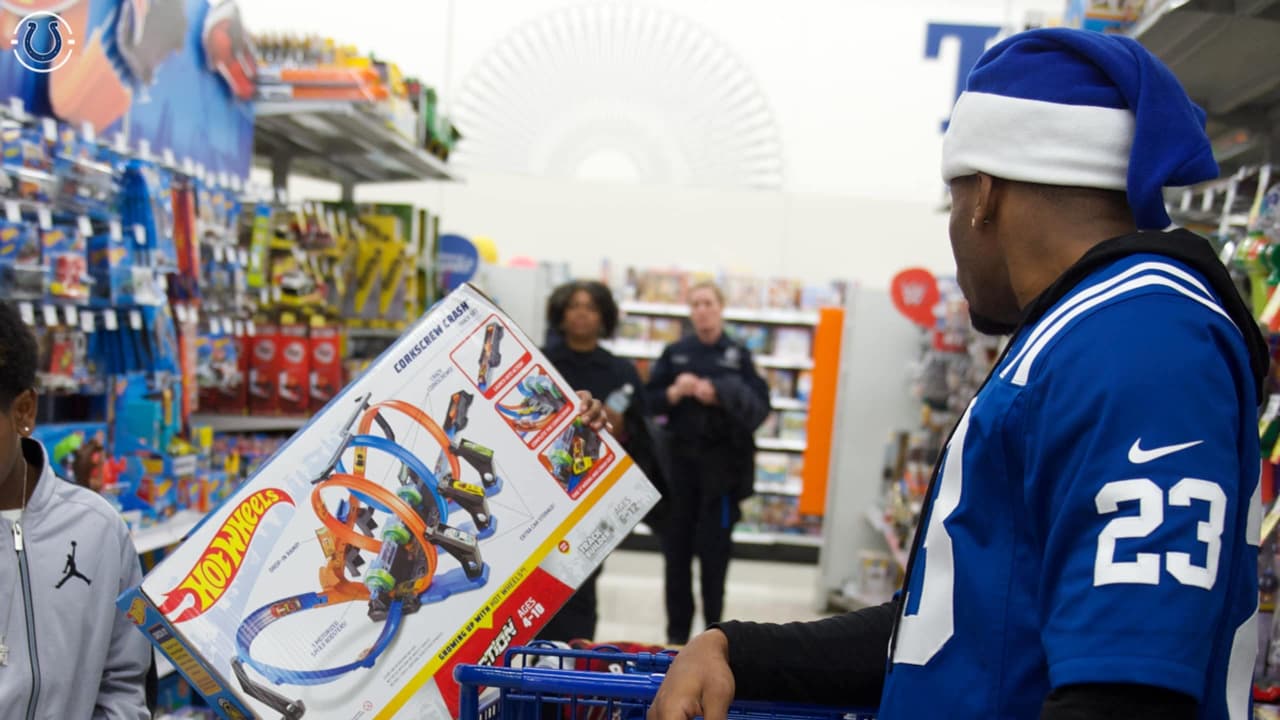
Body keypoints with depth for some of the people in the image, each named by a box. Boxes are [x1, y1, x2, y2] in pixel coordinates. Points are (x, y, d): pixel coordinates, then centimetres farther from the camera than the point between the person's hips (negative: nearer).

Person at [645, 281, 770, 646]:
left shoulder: (739, 355, 2)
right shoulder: (674, 353, 7)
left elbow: (760, 406, -5)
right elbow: (650, 401, 5)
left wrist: (720, 397, -19)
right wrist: (675, 393, -14)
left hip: (722, 463, -2)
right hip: (680, 459, 2)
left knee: (714, 547, 1)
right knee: (677, 546, 6)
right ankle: (677, 632, 18)